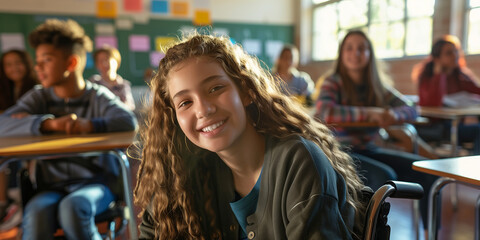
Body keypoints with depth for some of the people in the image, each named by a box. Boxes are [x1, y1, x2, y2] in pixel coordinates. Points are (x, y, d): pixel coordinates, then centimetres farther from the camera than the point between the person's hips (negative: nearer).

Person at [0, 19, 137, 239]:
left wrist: (86, 125, -29)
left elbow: (128, 122, -18)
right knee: (36, 213, -30)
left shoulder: (98, 96, 1)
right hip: (51, 187, 2)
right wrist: (49, 123, -26)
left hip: (94, 182, -1)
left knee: (73, 207, -32)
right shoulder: (38, 98, 8)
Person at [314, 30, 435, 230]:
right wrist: (370, 113, -24)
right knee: (384, 176, -31)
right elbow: (323, 113, -25)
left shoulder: (378, 86, 11)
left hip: (368, 149, 7)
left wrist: (394, 114, -17)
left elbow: (411, 110, 8)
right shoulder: (332, 83, -6)